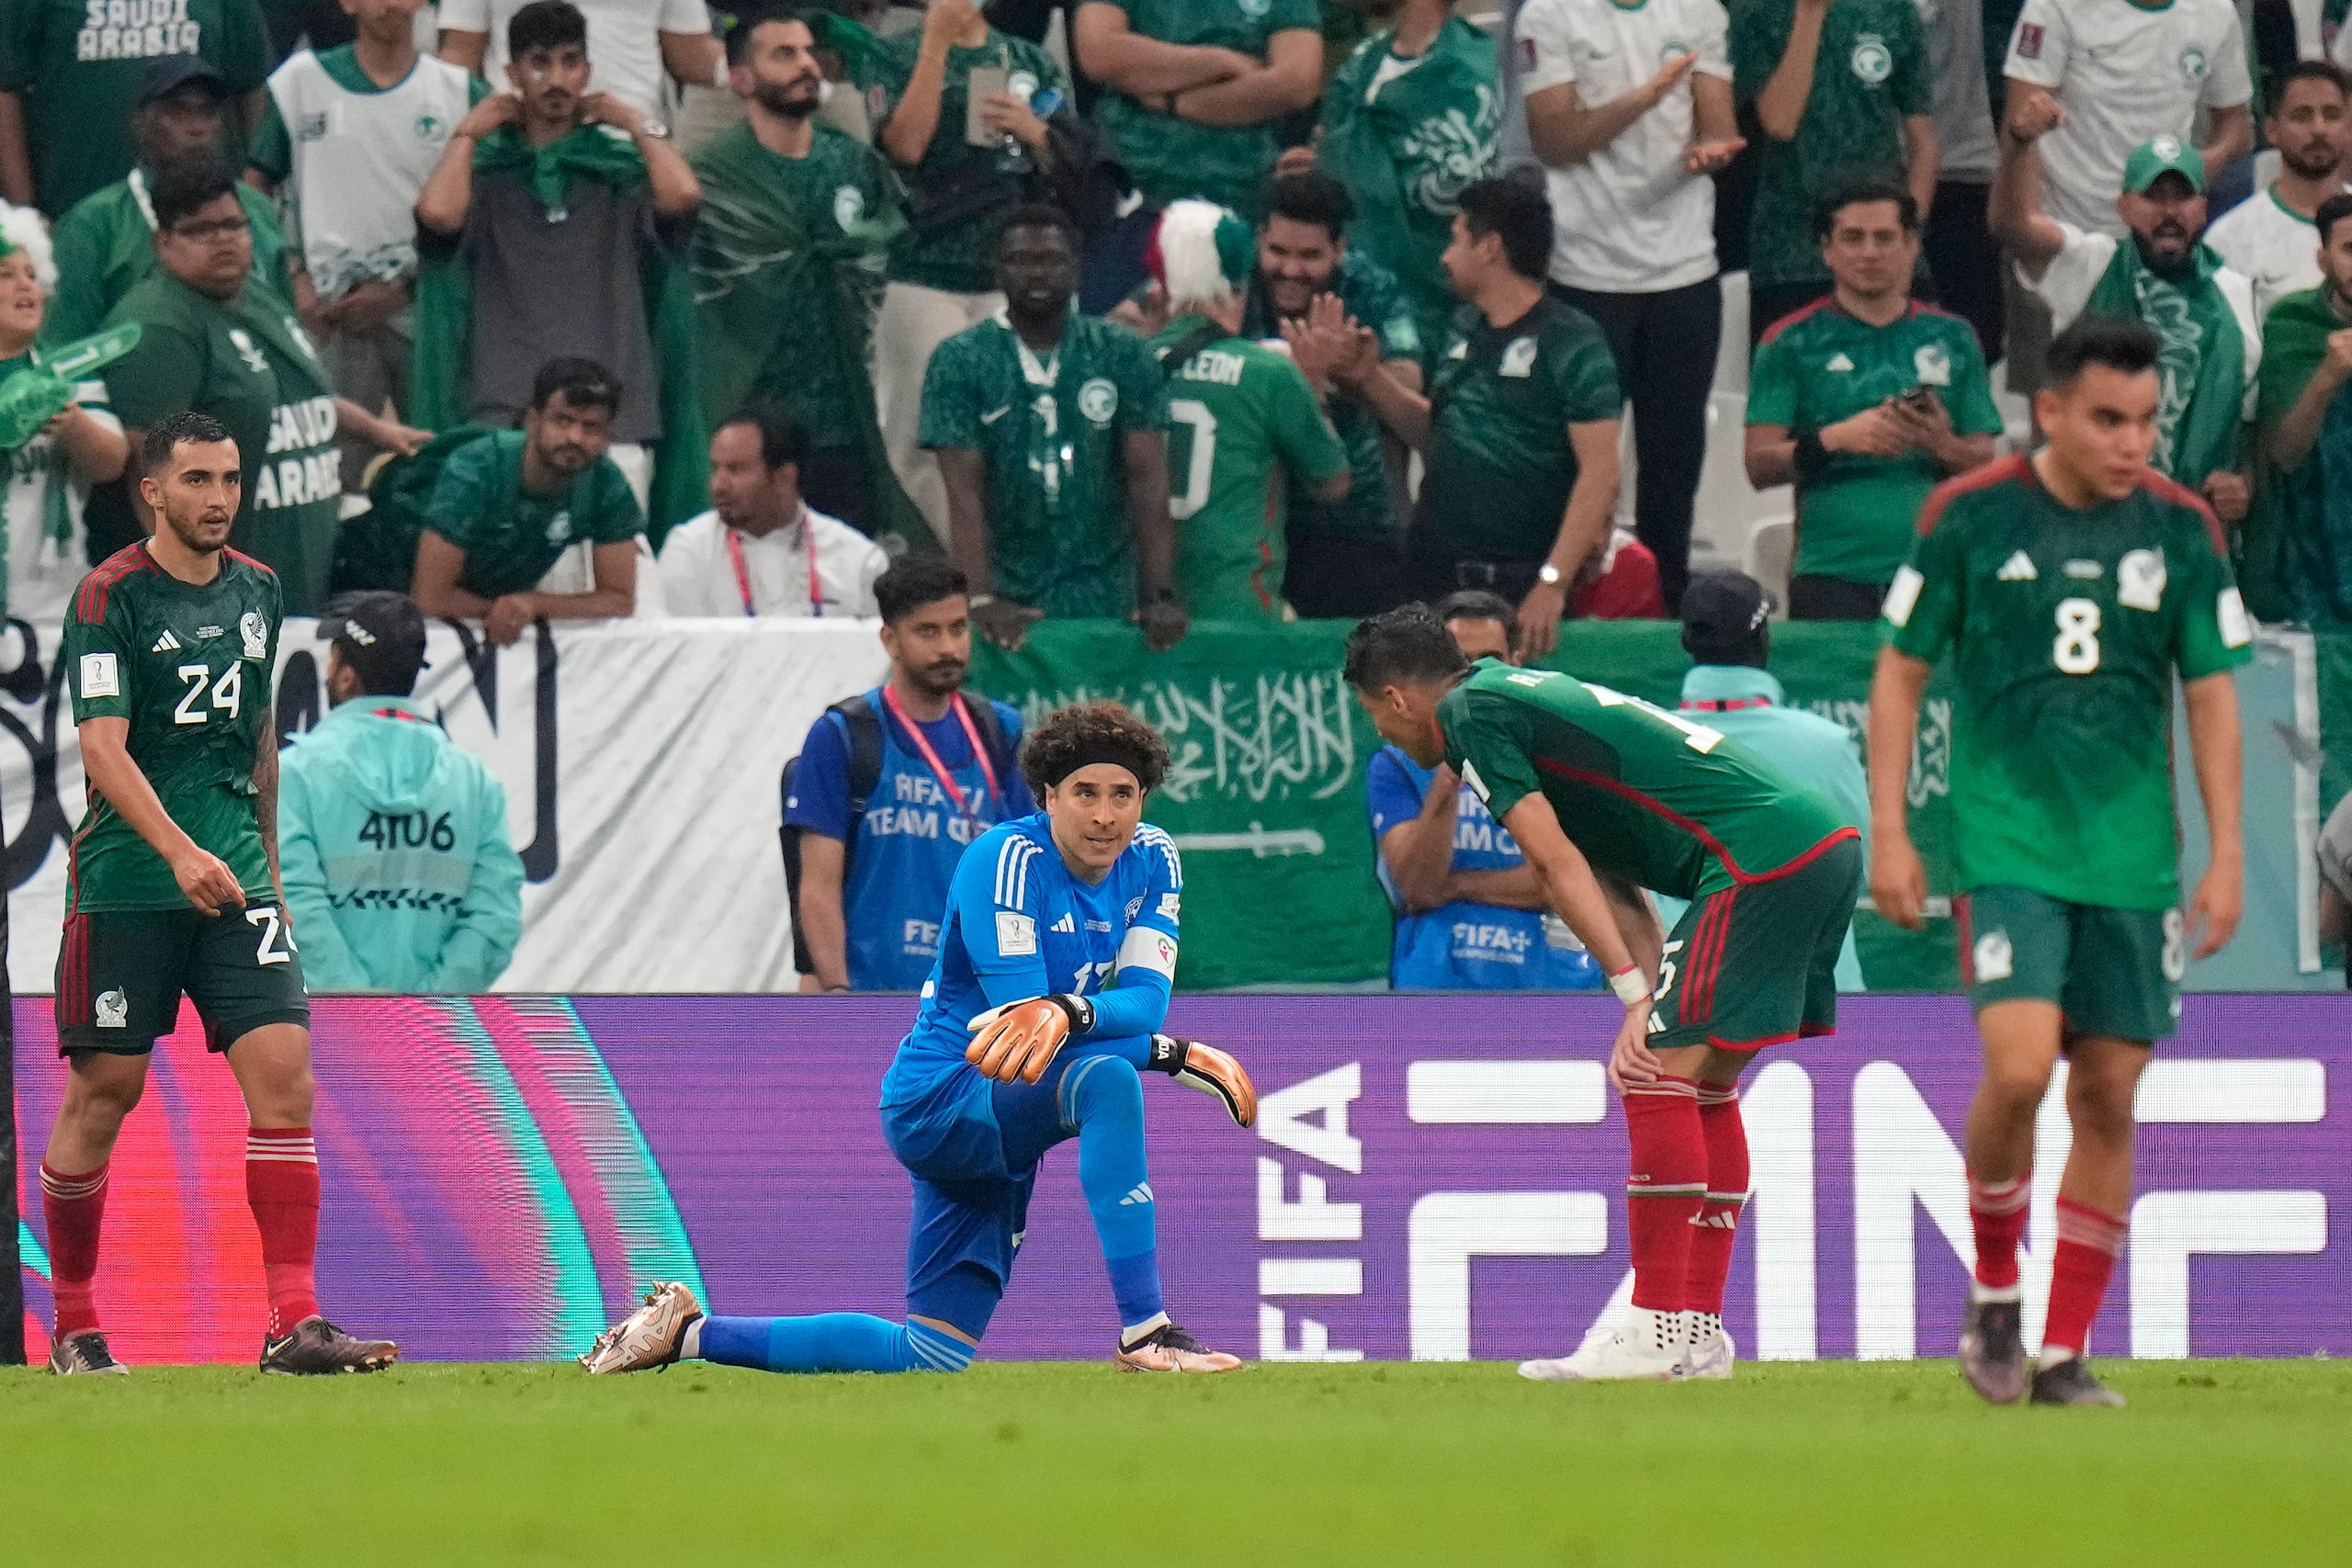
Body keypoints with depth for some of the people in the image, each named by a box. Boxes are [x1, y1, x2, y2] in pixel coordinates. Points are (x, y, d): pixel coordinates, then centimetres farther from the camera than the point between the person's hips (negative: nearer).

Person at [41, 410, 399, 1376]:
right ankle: (72, 1326, 15)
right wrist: (180, 850, -29)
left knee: (283, 1071, -9)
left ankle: (293, 1323, -12)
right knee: (104, 1091, 0)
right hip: (126, 884, -5)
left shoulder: (257, 591, 12)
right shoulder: (110, 597, -7)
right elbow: (103, 745, -17)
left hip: (232, 873, 5)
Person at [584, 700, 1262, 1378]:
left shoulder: (1151, 860, 2)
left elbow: (1147, 1001, -11)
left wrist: (1071, 1011, -34)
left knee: (934, 1355, 5)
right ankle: (1144, 1333, -38)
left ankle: (692, 1331, 20)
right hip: (942, 1098, -8)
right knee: (1109, 1078, -37)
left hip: (997, 1120, 8)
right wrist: (1180, 1054, -30)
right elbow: (1026, 1040, -24)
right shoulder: (1008, 858, -19)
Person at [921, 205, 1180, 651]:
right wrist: (981, 599, -21)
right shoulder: (958, 363, 1)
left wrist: (1160, 596, -14)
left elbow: (1147, 481, -2)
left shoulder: (1124, 356, 5)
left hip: (1105, 596, 1)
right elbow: (965, 494, -7)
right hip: (1011, 605, -1)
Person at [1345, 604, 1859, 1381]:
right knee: (1702, 1082, 16)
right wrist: (1648, 1008, 8)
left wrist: (1635, 996, -10)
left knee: (1659, 1078, -7)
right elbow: (1613, 884, 20)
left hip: (1761, 857, -10)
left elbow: (1556, 864, -9)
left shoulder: (1475, 712, -1)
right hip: (1827, 840, 10)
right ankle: (1699, 1330, 16)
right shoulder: (1528, 698, 26)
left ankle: (1658, 1331, -8)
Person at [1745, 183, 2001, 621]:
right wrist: (1838, 439, -15)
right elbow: (1759, 467, 1)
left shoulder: (1952, 339, 14)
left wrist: (1941, 444, -11)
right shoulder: (1791, 342, 8)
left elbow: (1985, 464, 12)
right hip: (1833, 573, -2)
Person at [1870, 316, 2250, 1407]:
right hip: (2005, 844, -3)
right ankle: (1993, 1295, 6)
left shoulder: (2180, 529, 2)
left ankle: (2065, 1352, 11)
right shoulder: (1970, 517, -5)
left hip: (2133, 856, 3)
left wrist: (2227, 853, 4)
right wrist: (1889, 831, -2)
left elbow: (2210, 695, 9)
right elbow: (1900, 671, 3)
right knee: (2019, 1067, -18)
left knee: (2108, 1095, 2)